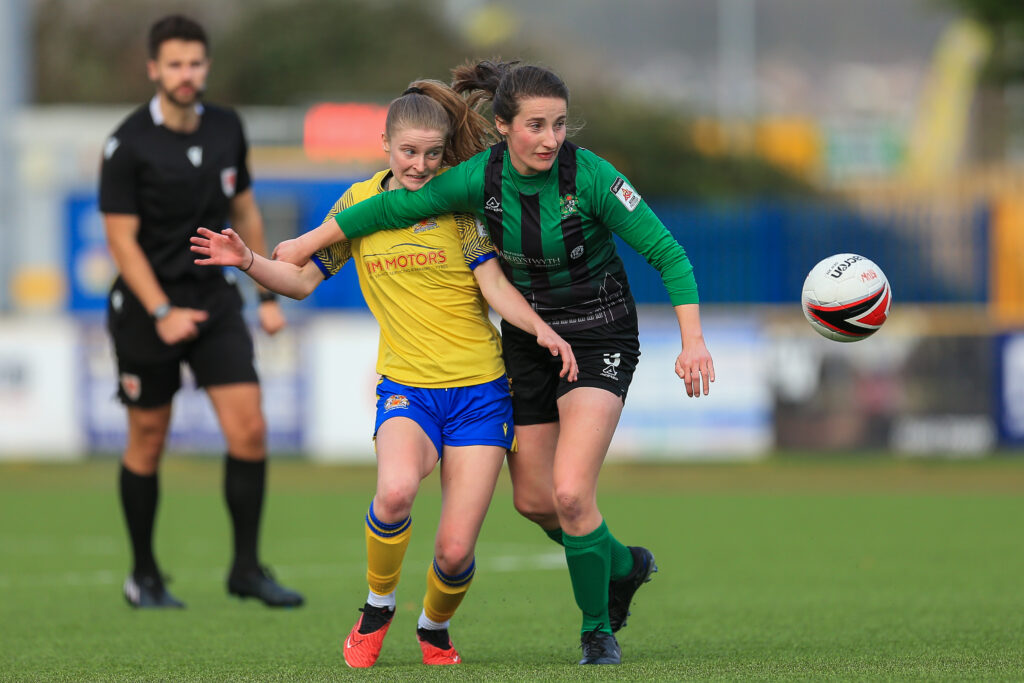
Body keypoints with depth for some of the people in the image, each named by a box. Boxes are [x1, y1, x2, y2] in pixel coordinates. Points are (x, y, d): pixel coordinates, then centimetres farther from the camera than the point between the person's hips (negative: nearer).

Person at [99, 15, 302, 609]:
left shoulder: (226, 129, 4)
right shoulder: (129, 146, -12)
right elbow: (122, 238, -12)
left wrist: (268, 296, 14)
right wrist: (162, 314, -20)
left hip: (214, 297, 4)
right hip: (147, 305, -4)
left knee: (250, 431, -8)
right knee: (148, 442, 5)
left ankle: (247, 568, 2)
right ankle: (144, 576, 19)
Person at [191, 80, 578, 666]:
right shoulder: (360, 203, 7)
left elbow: (494, 284, -6)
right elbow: (303, 279, 13)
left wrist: (541, 329, -22)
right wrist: (248, 261, -3)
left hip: (480, 391, -1)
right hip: (405, 386, 1)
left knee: (455, 551, -7)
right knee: (396, 490, -33)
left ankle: (435, 627, 29)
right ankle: (378, 607, -4)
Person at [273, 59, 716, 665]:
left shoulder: (589, 175, -22)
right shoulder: (481, 178, -13)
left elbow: (666, 252, -19)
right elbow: (395, 207, -1)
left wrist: (693, 340, -28)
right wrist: (308, 243, 5)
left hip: (598, 337, -5)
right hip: (527, 338, 5)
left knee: (570, 493, -18)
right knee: (532, 499, 9)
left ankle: (599, 631, 2)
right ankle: (621, 565, 38)